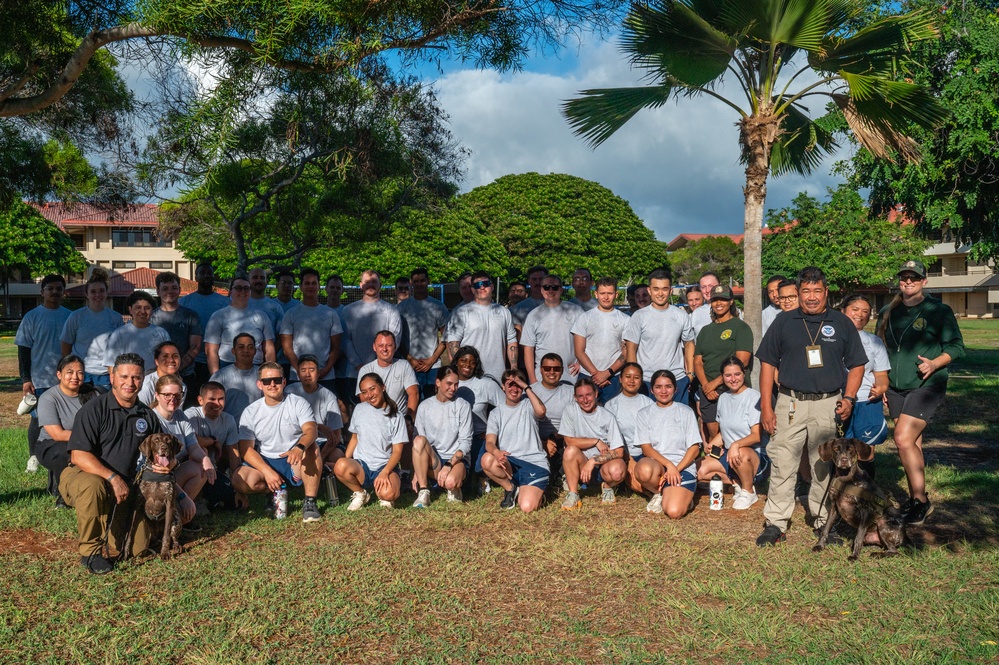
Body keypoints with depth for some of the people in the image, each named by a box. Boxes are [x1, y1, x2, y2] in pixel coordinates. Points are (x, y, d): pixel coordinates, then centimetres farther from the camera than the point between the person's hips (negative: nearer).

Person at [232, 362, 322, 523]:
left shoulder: (298, 403, -3)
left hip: (294, 464, -1)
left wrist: (299, 448, -44)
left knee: (310, 447, -33)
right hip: (264, 463, 2)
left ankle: (310, 502, -26)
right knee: (239, 480, -27)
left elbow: (311, 430, -20)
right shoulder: (251, 412, 1)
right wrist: (267, 472, -22)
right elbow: (246, 449, -6)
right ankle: (276, 492, 0)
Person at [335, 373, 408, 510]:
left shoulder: (396, 417, -1)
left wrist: (385, 472, -22)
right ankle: (360, 494, -3)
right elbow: (354, 439, 15)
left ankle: (380, 493, 5)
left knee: (389, 493, -36)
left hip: (385, 466, -2)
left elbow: (397, 451, -4)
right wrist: (346, 462, -2)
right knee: (340, 465, -34)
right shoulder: (359, 410, 8)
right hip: (361, 465, 2)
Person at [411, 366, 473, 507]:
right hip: (431, 461, 2)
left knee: (450, 482, -36)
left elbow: (466, 442, -5)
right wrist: (416, 473, -7)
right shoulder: (425, 406, 6)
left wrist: (449, 465, -19)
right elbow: (417, 441, 3)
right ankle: (423, 492, -23)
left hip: (457, 460, -2)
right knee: (419, 440, -29)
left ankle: (453, 489, 3)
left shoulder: (463, 406, 1)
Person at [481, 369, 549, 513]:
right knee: (487, 459, -31)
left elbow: (541, 411, -22)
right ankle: (510, 488, -2)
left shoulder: (528, 405, 4)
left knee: (527, 507, -23)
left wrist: (526, 387, -12)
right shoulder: (496, 413, 10)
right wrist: (496, 452, -28)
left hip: (535, 463, -3)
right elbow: (489, 442, -4)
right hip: (509, 462, 3)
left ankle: (536, 491, 15)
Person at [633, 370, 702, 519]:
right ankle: (658, 494, -4)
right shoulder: (645, 414, 11)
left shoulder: (686, 412, 8)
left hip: (683, 467, -1)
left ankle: (683, 497, 11)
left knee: (674, 512, -26)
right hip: (655, 463, 1)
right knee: (644, 470, -38)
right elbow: (646, 448, 0)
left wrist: (676, 469, -12)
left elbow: (694, 448, 2)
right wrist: (668, 465, -16)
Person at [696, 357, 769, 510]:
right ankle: (737, 484, 6)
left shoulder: (753, 397, -10)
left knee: (741, 453, -41)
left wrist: (736, 445, -34)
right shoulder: (723, 398, 12)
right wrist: (712, 445, 1)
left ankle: (749, 492, -12)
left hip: (756, 457, -6)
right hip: (729, 456, 6)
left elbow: (757, 435, -18)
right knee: (700, 471, -15)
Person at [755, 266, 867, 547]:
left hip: (828, 405, 0)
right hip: (790, 403, 0)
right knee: (782, 465, -2)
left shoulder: (842, 324, 8)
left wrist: (848, 398, -4)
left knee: (825, 467, 8)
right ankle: (776, 523, 5)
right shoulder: (783, 322, 7)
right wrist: (766, 405, -1)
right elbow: (767, 363, 6)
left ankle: (824, 521, 21)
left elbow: (856, 365, 11)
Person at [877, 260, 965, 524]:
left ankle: (921, 500, -6)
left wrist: (935, 363, -21)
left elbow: (956, 345, -4)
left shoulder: (939, 311, -4)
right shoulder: (887, 313, 10)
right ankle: (915, 498, 22)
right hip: (896, 388, 5)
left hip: (926, 386, -5)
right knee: (912, 443, 12)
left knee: (904, 440, -17)